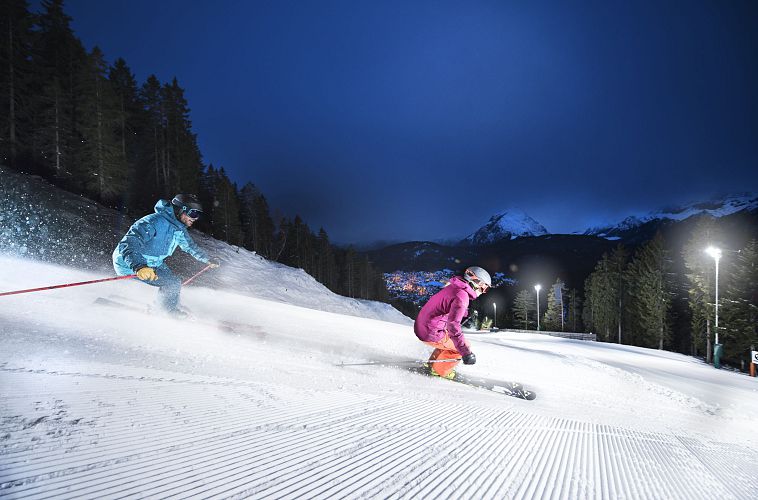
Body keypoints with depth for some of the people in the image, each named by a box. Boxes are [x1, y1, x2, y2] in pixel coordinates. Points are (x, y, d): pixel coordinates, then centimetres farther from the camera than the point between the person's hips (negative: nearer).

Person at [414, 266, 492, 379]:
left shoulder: (453, 287, 8)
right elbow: (453, 324, -29)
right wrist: (466, 351, -29)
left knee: (449, 340, 29)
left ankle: (433, 363, 34)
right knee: (462, 347, 1)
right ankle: (440, 370, 14)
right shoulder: (462, 295, -20)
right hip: (431, 333, -9)